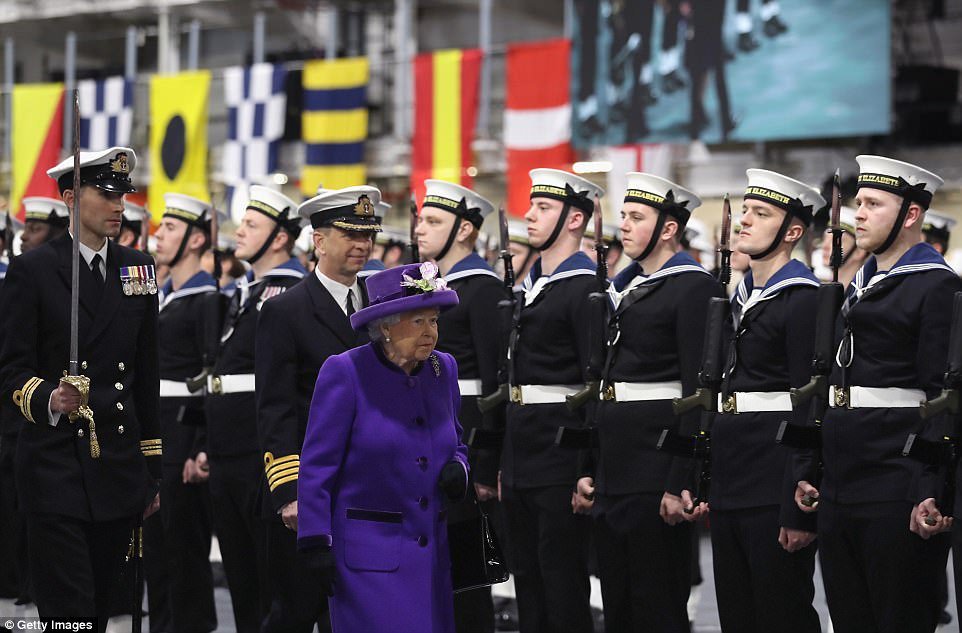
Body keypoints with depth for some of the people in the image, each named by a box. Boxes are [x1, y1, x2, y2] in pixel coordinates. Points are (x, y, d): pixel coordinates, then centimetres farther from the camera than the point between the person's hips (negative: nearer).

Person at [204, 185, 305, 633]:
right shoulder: (243, 294, 18)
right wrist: (210, 445, 21)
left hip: (264, 455, -9)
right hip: (227, 457, 9)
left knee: (273, 570, -3)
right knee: (239, 570, 13)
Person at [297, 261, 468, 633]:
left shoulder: (442, 369, 9)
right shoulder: (345, 372, -9)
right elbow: (316, 466, -8)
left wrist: (458, 467, -1)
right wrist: (316, 545, -12)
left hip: (432, 554, 6)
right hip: (369, 555, -6)